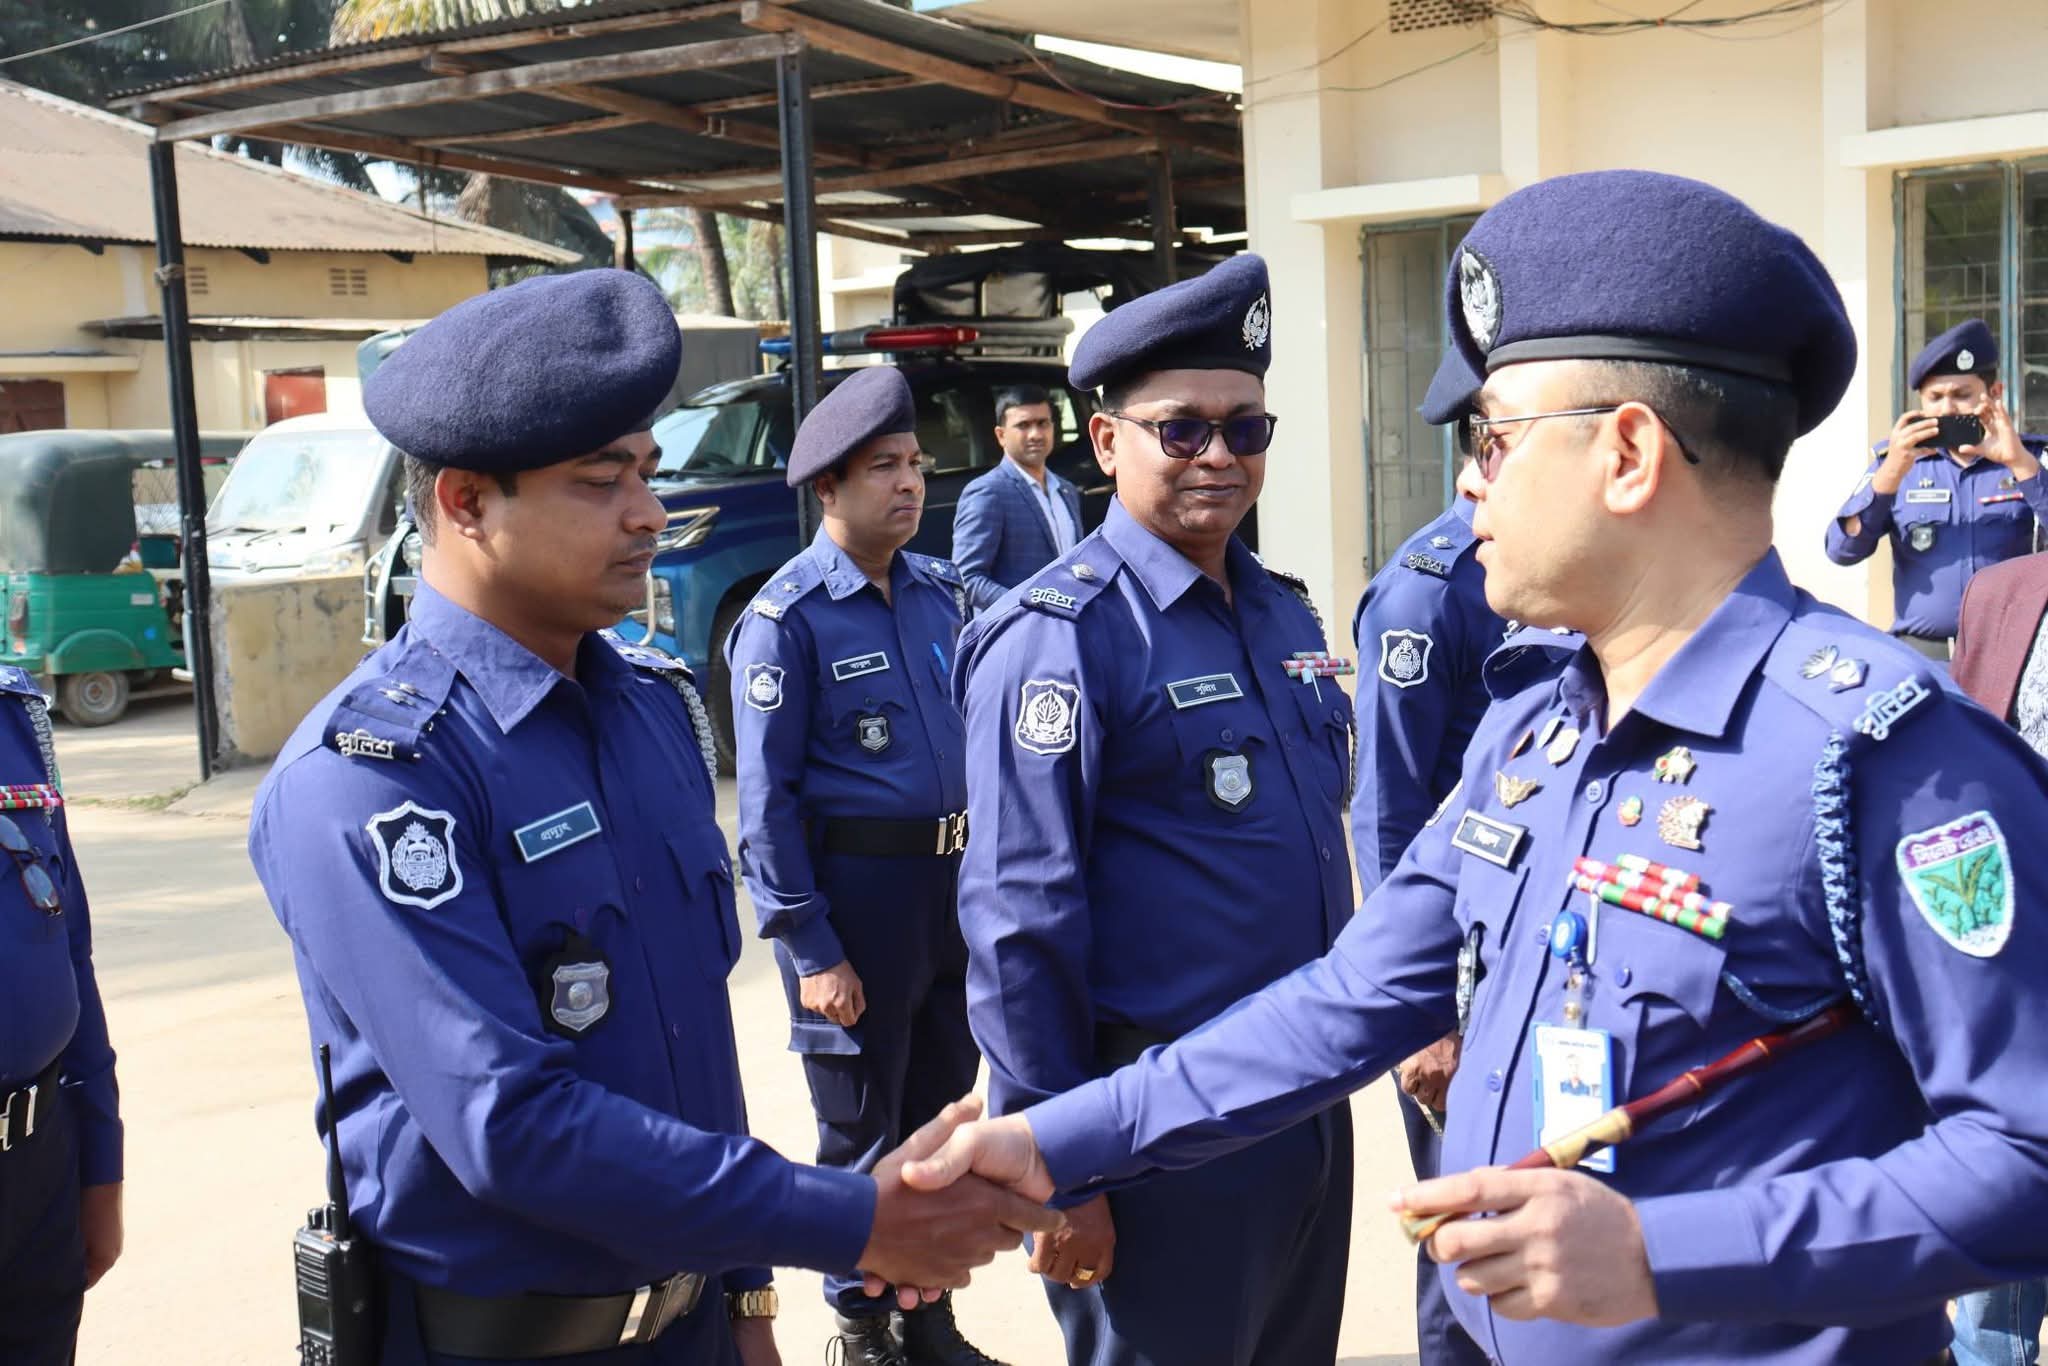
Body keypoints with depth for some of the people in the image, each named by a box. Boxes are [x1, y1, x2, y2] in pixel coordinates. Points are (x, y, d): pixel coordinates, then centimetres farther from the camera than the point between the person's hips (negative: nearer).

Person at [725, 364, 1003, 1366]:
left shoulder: (942, 592, 7)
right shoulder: (786, 617, -11)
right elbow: (768, 799, -12)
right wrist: (810, 950, -14)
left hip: (953, 882, 6)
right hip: (852, 891, -6)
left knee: (941, 1113, 17)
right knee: (862, 1131, 8)